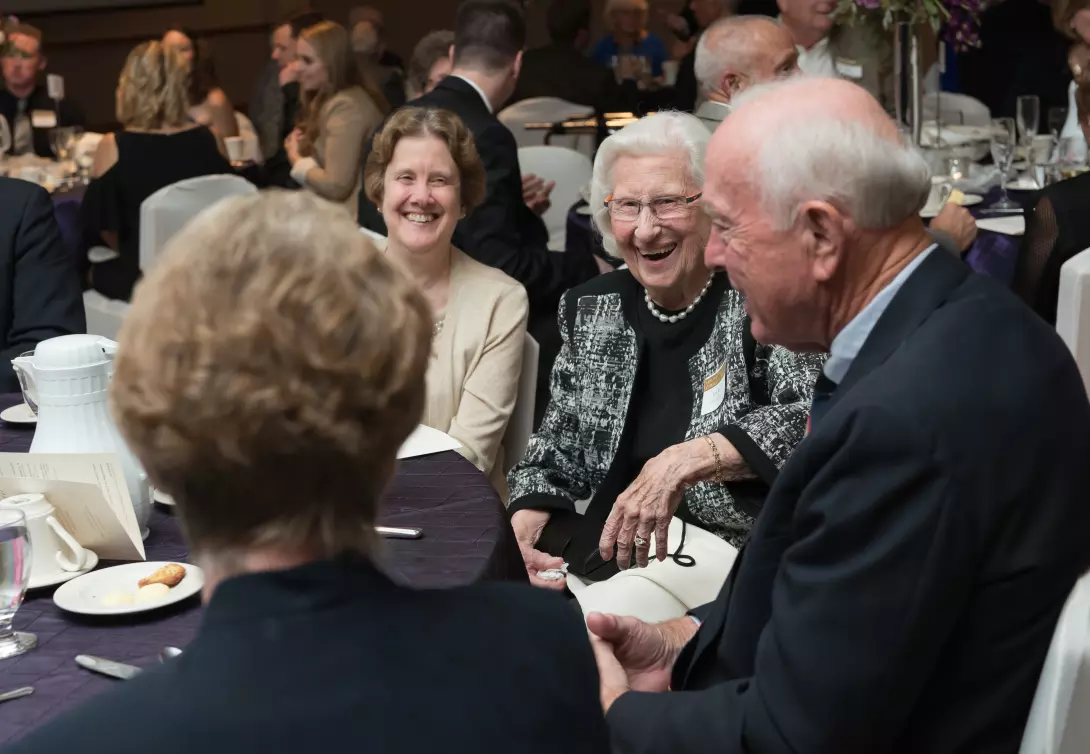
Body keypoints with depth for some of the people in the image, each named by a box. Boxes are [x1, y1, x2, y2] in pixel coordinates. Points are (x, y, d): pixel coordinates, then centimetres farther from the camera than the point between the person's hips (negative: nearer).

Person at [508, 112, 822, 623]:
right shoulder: (589, 310, 10)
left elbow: (815, 418, -21)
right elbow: (557, 453, 16)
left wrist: (688, 459, -30)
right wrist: (523, 523, -3)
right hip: (597, 547, 5)